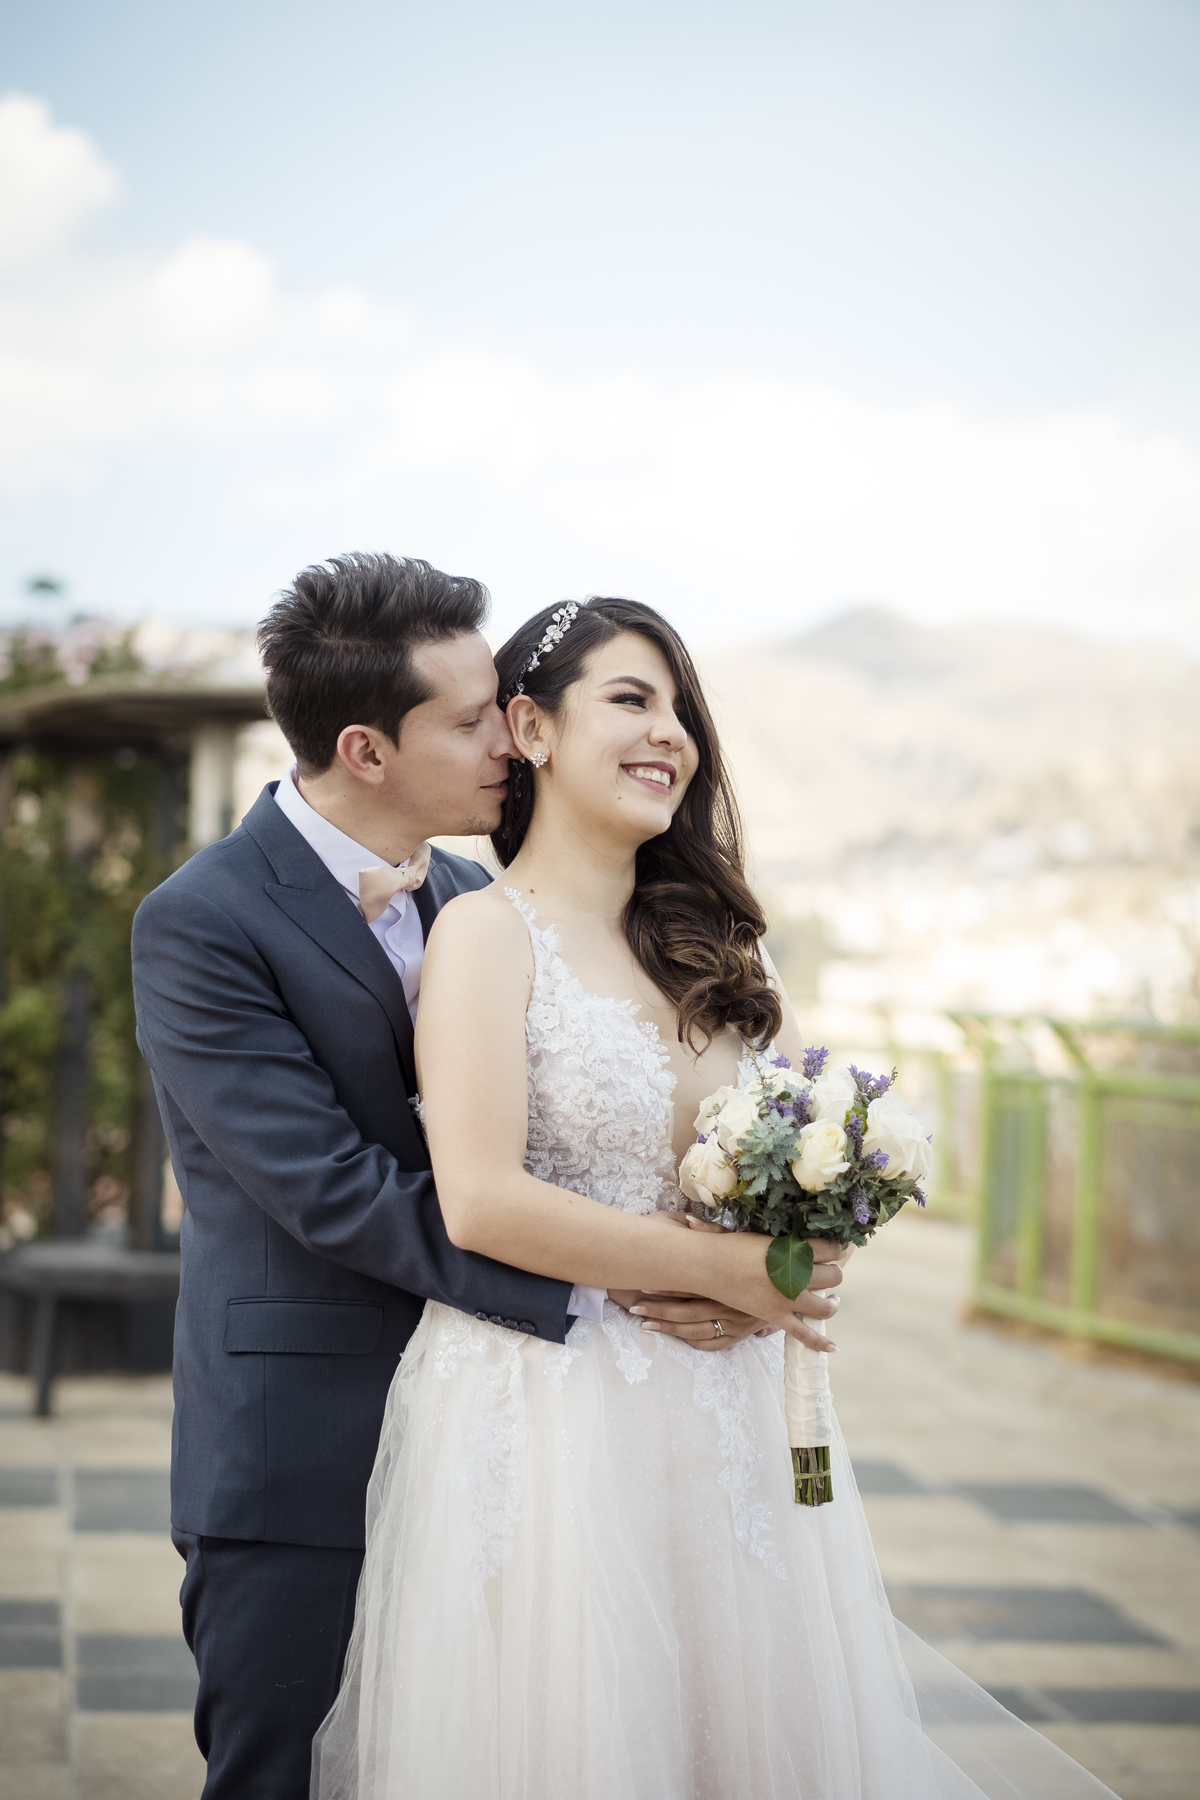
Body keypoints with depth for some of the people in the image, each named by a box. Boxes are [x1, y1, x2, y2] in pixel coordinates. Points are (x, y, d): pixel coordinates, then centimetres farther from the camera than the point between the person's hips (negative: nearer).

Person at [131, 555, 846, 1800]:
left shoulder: (468, 898, 8)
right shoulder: (202, 925, -15)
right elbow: (336, 1192, -22)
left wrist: (698, 1262, -10)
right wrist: (613, 1278, -24)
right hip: (301, 1459, -6)